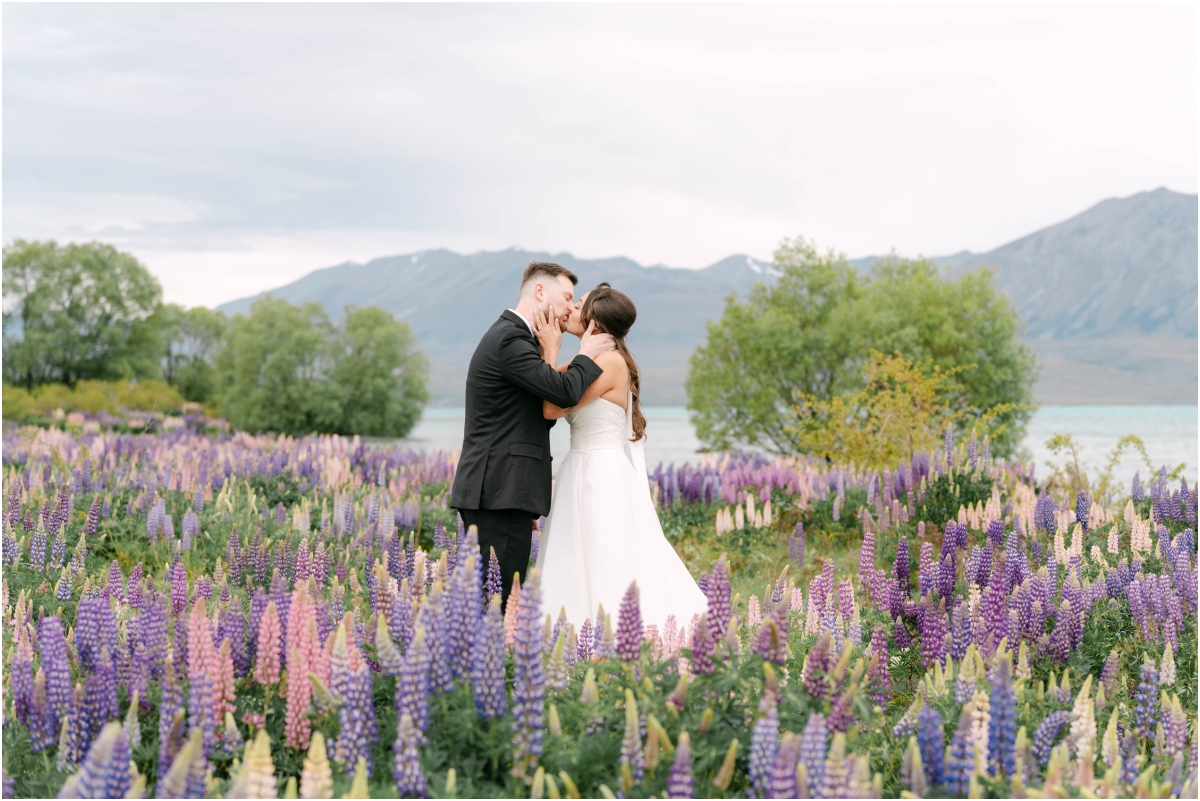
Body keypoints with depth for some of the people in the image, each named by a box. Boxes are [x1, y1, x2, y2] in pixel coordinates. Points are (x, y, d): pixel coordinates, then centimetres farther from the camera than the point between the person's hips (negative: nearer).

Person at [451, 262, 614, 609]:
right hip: (501, 492, -11)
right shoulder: (510, 340, -12)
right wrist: (587, 355, -4)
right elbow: (565, 392, -19)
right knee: (499, 596, -10)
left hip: (491, 491, 11)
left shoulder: (510, 335, 22)